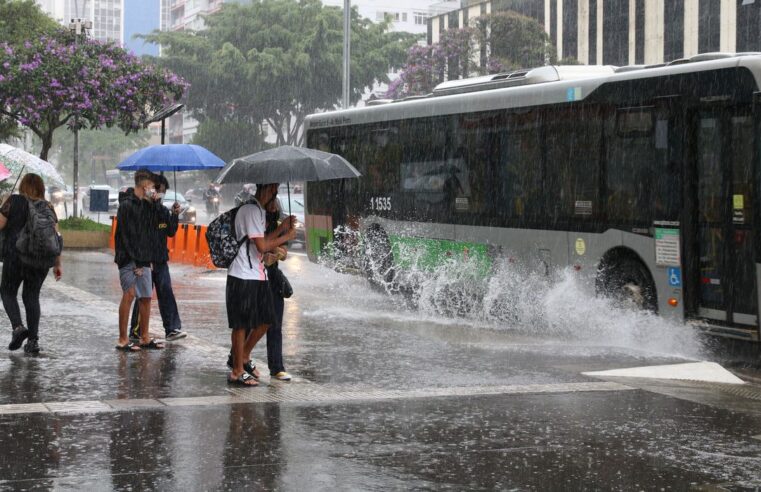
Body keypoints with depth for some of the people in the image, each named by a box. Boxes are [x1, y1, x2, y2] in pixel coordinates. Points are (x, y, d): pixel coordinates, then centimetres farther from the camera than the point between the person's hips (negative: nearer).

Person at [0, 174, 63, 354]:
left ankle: (18, 326, -10)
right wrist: (57, 264, 9)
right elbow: (56, 237, 4)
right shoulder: (48, 207, 6)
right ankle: (33, 340, 6)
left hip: (16, 256, -3)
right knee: (32, 296, 12)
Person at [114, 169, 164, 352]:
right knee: (129, 294, -12)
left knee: (146, 297, 8)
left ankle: (145, 338, 16)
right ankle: (123, 340, -8)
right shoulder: (127, 205, -10)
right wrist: (136, 261, -15)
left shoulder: (146, 205, 15)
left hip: (142, 259, 8)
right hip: (128, 258, -8)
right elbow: (126, 236, -14)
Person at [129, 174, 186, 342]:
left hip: (161, 260, 5)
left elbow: (171, 232, 9)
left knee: (166, 293, 1)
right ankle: (136, 332, 10)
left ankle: (172, 329, 0)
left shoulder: (163, 210, 10)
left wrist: (174, 215, -7)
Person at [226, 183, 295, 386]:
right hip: (243, 276, -10)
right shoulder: (251, 210, -16)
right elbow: (262, 246, -21)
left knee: (265, 320, 12)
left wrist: (281, 228, 13)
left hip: (257, 275, 10)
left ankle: (244, 357, 28)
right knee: (242, 324, -2)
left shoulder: (258, 210, 17)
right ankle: (237, 372, 6)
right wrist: (286, 237, -9)